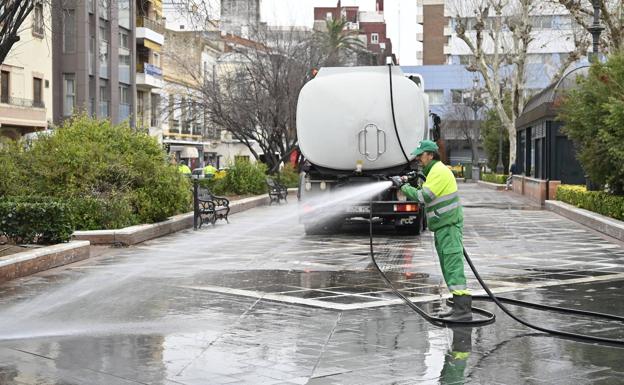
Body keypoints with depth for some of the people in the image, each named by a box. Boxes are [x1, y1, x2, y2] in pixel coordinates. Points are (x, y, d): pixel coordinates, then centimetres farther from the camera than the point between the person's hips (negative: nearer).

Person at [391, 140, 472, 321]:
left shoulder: (439, 171, -14)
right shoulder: (433, 171, 19)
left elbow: (424, 197, -19)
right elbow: (425, 197, 21)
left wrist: (404, 186, -10)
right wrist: (407, 185, 8)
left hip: (449, 226, -11)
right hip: (442, 226, 11)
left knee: (453, 266, -14)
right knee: (448, 267, 11)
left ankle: (463, 310, -17)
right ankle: (459, 306, 15)